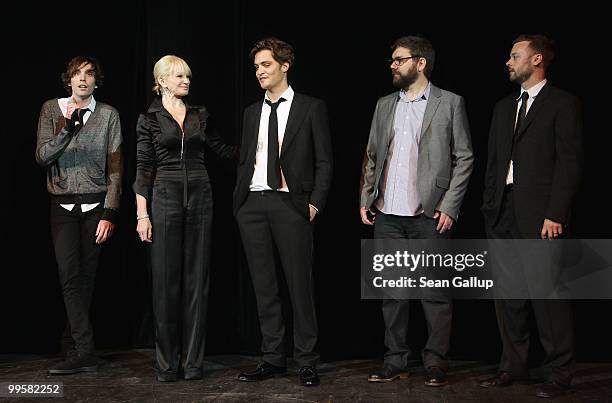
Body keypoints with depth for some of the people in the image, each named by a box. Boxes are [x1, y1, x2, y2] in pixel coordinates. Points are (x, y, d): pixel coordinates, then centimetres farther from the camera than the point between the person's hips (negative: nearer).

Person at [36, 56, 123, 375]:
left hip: (96, 205, 0)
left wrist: (109, 213, -5)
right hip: (63, 205, 0)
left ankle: (76, 347, 9)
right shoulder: (52, 110, 7)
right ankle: (85, 352, -9)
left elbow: (115, 168, 2)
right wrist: (66, 130, -19)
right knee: (70, 275, -10)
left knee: (86, 277, 1)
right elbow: (42, 157, -3)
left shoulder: (108, 115, 4)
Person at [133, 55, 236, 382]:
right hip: (165, 198, -3)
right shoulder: (149, 119, 3)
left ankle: (193, 360, 10)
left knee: (197, 278, 3)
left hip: (199, 197, 3)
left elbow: (222, 148, 22)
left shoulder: (200, 115, 12)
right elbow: (143, 168, -1)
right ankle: (166, 363, 8)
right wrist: (142, 214, -6)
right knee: (166, 279, -1)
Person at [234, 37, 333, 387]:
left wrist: (316, 202, -9)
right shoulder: (252, 112, 17)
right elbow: (245, 161, 18)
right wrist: (239, 201, 8)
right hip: (253, 204, 5)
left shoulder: (311, 108, 3)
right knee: (264, 286, 8)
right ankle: (273, 359, 17)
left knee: (300, 285, -2)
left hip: (290, 204, -5)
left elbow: (324, 161, 0)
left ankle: (307, 362, 7)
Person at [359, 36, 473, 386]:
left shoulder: (450, 103, 2)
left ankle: (436, 364, 10)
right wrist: (366, 199, 8)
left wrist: (449, 207, -8)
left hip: (429, 214, -4)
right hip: (388, 215, 5)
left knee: (435, 292, 0)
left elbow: (464, 158, -1)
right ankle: (396, 362, 17)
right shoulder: (385, 105, 16)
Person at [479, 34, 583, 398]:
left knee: (548, 293, -4)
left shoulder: (563, 104, -1)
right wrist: (490, 206, 10)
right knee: (508, 295, 10)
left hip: (541, 214, -6)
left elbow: (570, 162, -8)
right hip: (504, 214, 7)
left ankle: (560, 373, 6)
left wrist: (555, 214, -15)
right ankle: (513, 366, 20)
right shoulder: (504, 107, 19)